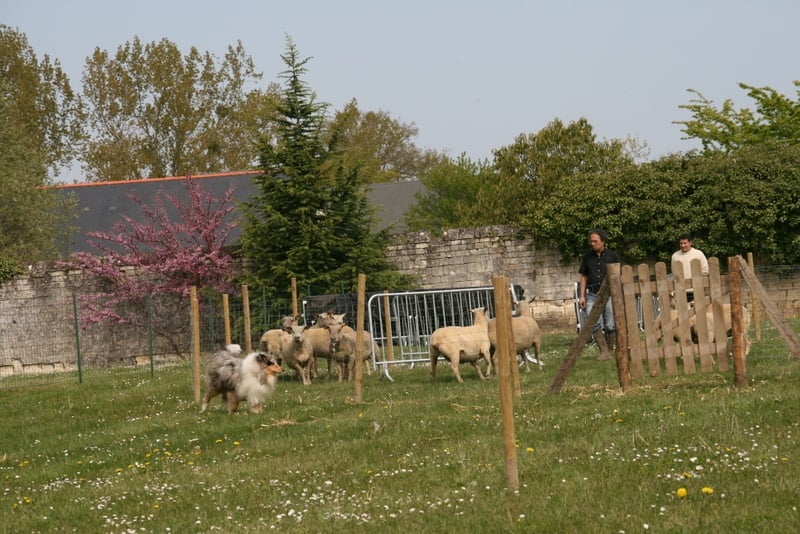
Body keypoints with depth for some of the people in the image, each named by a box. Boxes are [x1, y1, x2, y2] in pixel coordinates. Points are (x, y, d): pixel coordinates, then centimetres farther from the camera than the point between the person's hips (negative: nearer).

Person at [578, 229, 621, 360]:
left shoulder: (612, 256, 0)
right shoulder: (588, 256, 8)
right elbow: (584, 277, 13)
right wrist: (581, 296, 7)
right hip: (592, 295, 2)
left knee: (610, 326, -1)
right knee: (594, 324, -12)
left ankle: (610, 351, 12)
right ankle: (603, 351, -7)